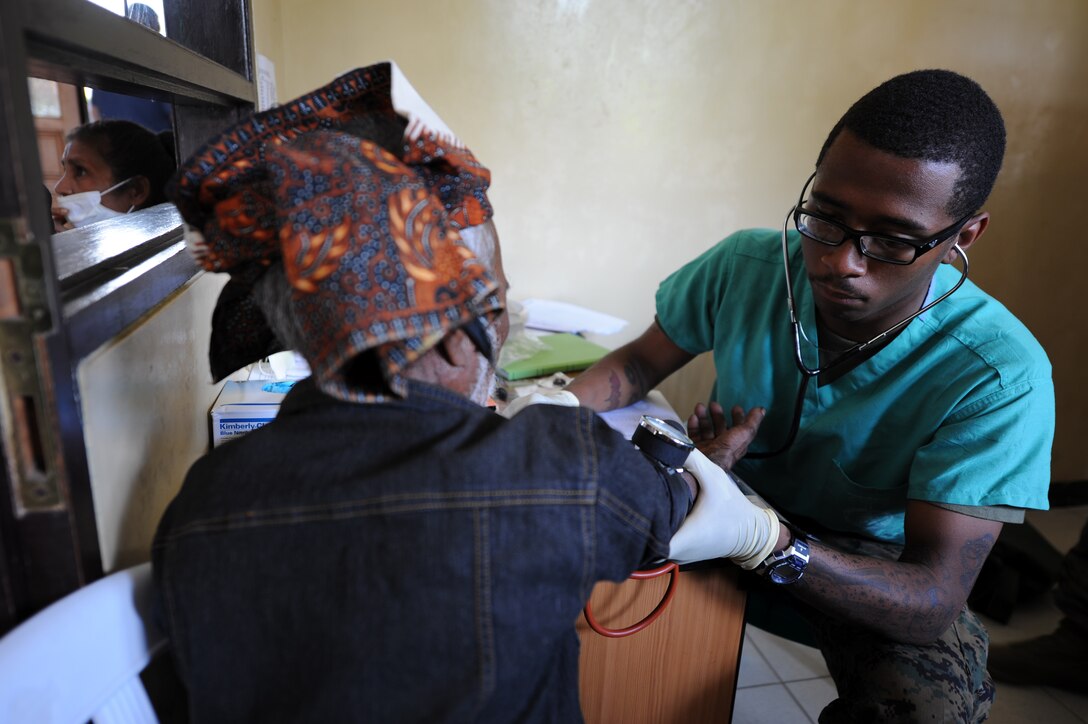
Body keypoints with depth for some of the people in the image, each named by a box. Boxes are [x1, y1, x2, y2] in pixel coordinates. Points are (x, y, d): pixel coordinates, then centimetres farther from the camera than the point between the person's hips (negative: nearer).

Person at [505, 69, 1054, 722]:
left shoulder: (1000, 377, -25)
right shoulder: (746, 266, -17)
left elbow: (933, 601, -28)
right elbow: (642, 361, -1)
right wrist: (558, 405, -23)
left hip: (872, 569, -1)